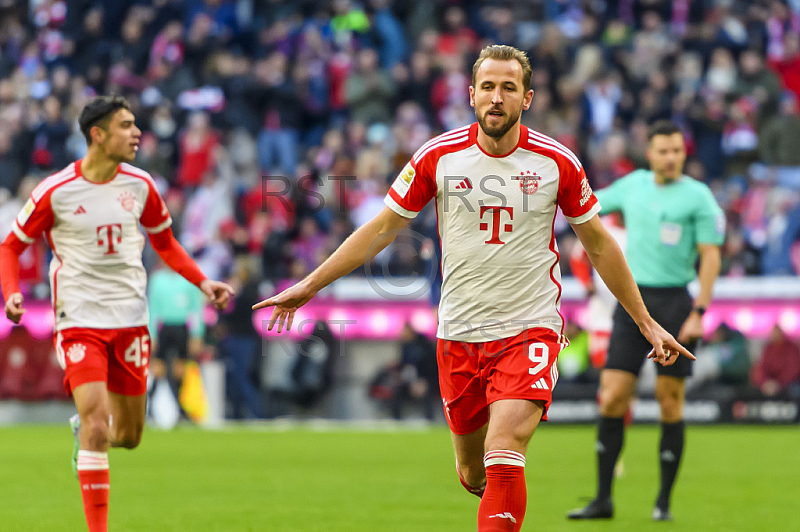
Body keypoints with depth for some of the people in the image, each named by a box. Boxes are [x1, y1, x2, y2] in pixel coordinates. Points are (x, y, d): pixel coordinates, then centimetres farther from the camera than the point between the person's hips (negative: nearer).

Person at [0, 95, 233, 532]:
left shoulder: (139, 185, 3)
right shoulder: (55, 192, -8)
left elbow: (164, 242, 18)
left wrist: (202, 282, 5)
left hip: (130, 320, 4)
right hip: (79, 319, -4)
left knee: (128, 435, 8)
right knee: (96, 421, -18)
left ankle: (85, 432, 44)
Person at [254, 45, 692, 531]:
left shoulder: (558, 163, -4)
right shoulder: (438, 156, -2)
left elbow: (598, 244, 8)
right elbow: (382, 229, 7)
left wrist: (647, 322, 11)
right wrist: (309, 285, 5)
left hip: (530, 328, -2)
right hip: (459, 334, 2)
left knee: (503, 455, -23)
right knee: (473, 474, 10)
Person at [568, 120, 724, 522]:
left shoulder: (698, 196, -4)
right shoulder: (633, 185, 9)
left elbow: (711, 256, -8)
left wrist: (699, 314, -14)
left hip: (674, 303, -3)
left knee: (670, 402, -1)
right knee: (612, 399, -4)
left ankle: (664, 500, 10)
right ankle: (603, 500, 2)